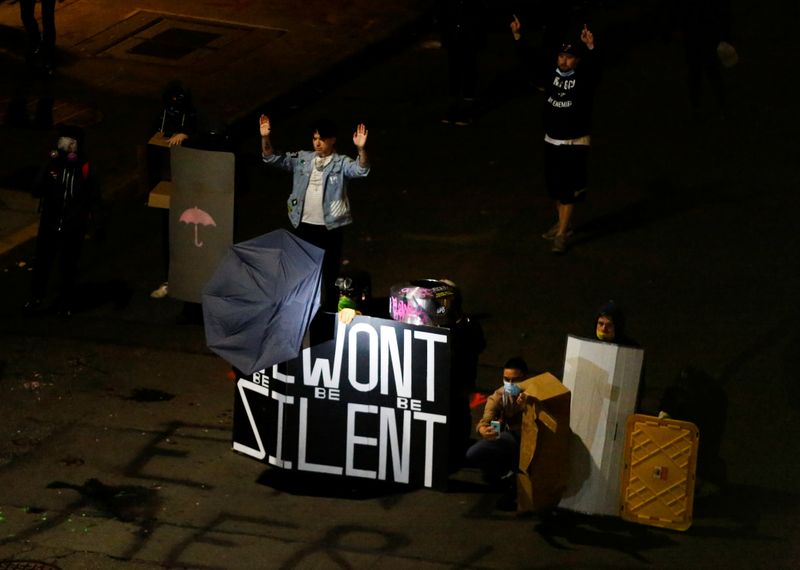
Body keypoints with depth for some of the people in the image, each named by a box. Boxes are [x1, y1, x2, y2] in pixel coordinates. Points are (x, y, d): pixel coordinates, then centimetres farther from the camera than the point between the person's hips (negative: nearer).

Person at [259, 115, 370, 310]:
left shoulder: (341, 163, -6)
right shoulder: (302, 159, 5)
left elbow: (361, 170, -24)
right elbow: (273, 159, 4)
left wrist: (361, 149, -43)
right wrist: (265, 138, -14)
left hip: (330, 228, -4)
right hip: (304, 225, 4)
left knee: (328, 274, 5)